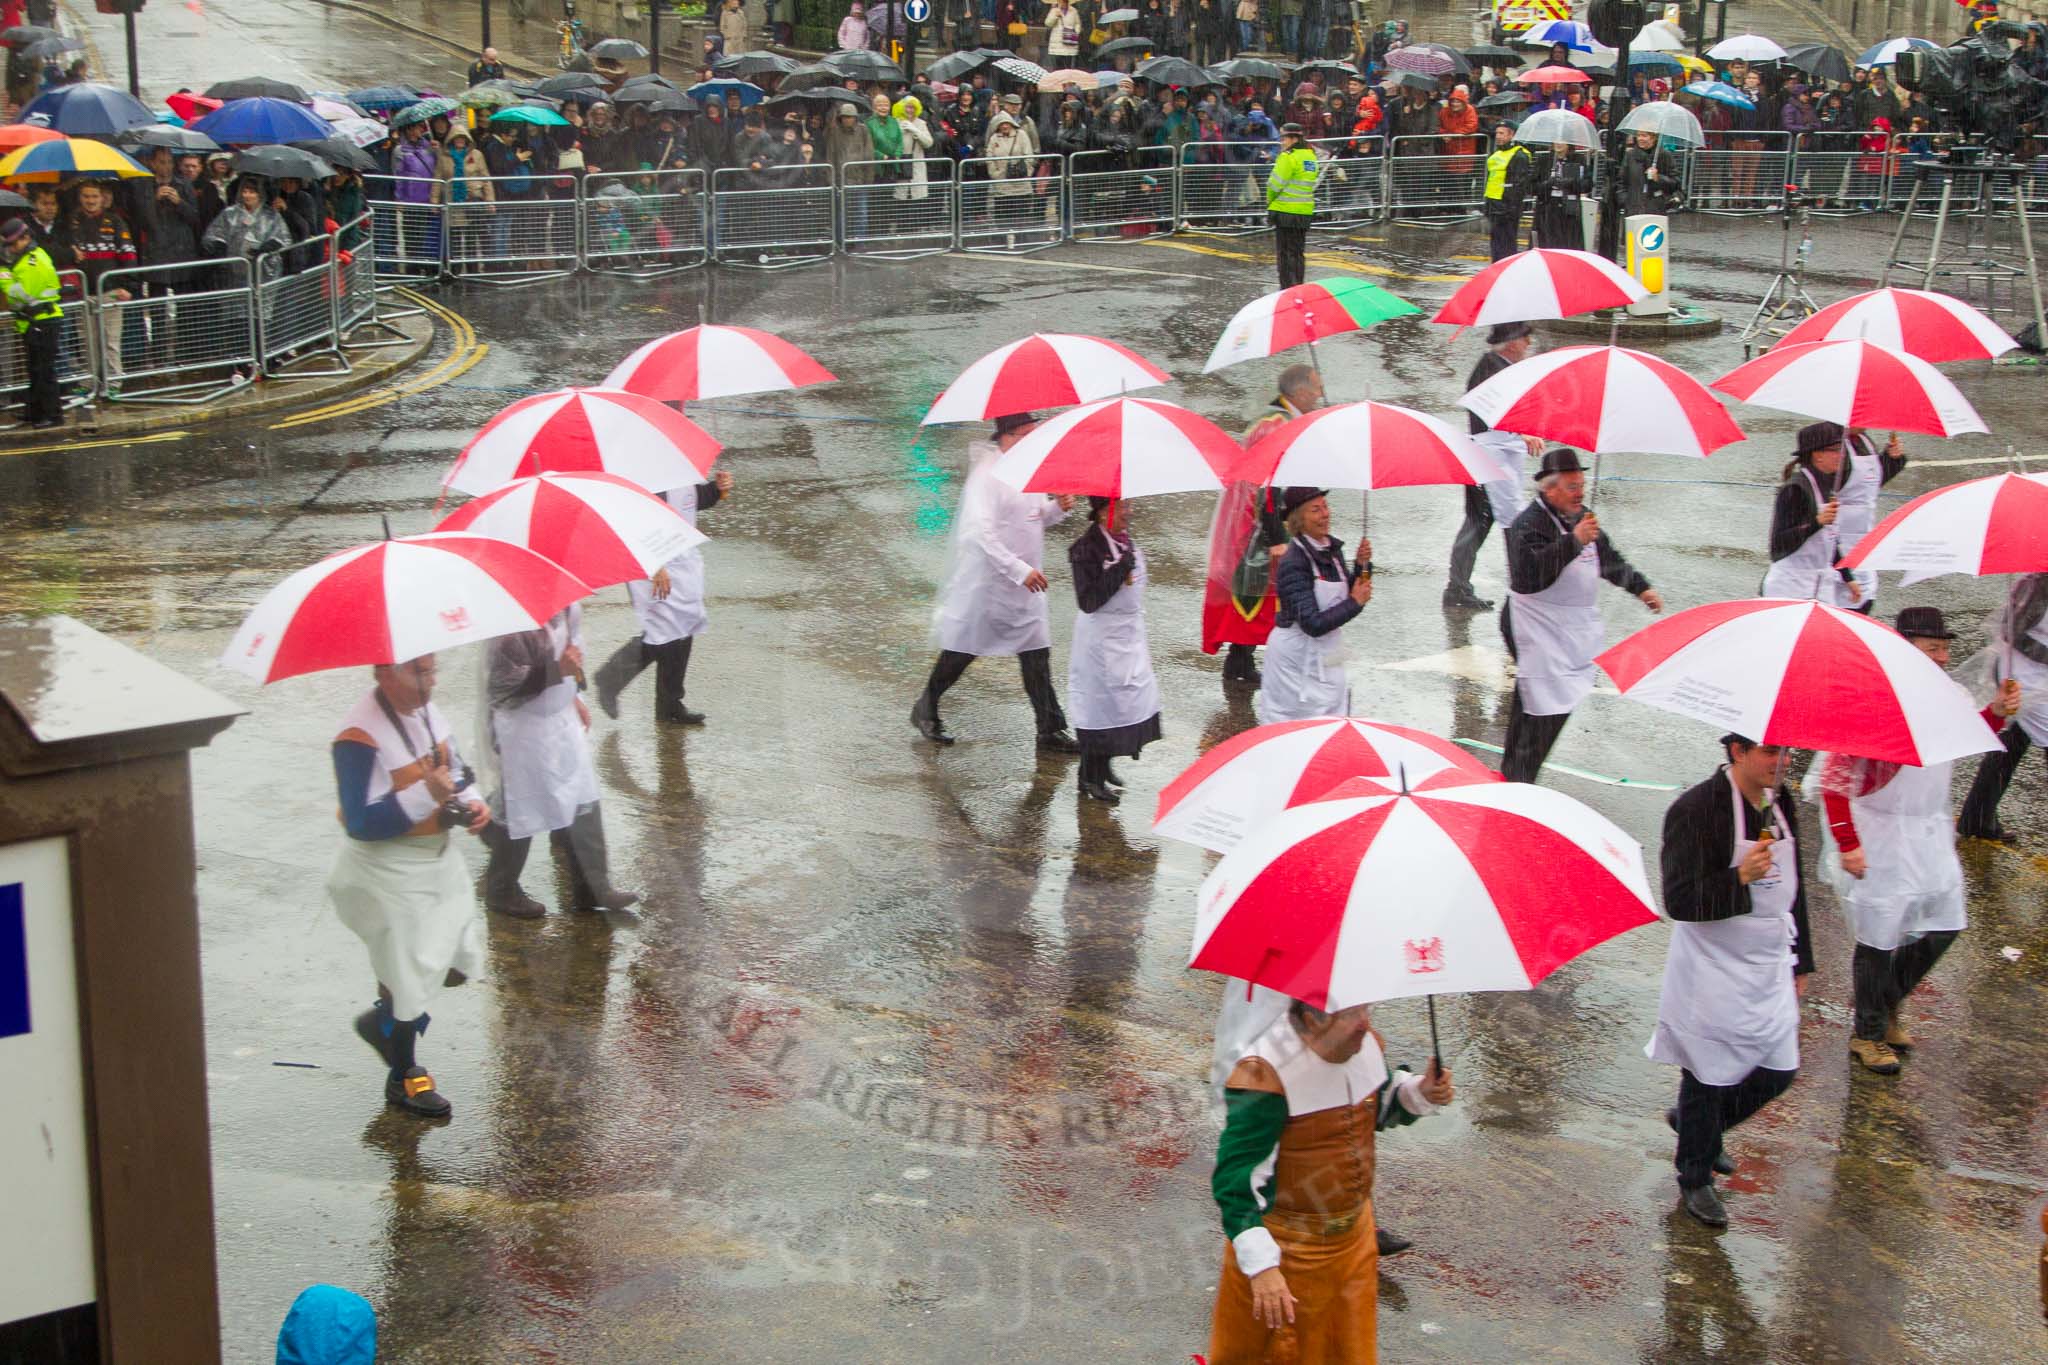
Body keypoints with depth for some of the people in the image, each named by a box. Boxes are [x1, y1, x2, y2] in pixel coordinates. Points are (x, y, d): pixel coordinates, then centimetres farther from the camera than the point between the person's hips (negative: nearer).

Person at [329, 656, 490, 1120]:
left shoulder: (426, 710, 0)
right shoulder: (360, 737, -26)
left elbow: (455, 767, 15)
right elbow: (361, 823, -28)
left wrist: (471, 802, -6)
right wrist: (427, 795, -35)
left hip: (438, 857, 8)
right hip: (389, 872, -8)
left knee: (457, 959, 14)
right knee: (409, 974, 3)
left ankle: (384, 1020, 39)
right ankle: (404, 1078, 24)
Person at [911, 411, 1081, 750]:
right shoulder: (987, 475, -19)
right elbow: (981, 532, -26)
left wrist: (1057, 508, -2)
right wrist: (1020, 570, -30)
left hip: (1026, 584, 7)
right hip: (986, 582, -7)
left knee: (1037, 653, 4)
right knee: (961, 651, 7)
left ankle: (1051, 731, 7)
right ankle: (925, 710, 28)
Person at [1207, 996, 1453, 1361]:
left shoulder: (1366, 1044, -4)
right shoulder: (1265, 1074, -29)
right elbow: (1235, 1179, -28)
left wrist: (1419, 1093, -5)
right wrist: (1261, 1266, -33)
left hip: (1353, 1240, 7)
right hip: (1284, 1250, -7)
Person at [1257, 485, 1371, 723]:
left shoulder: (1333, 549, 3)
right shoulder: (1293, 563, -20)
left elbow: (1347, 597, 13)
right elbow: (1313, 624, -24)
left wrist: (1362, 566, -2)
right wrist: (1355, 602, -15)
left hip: (1326, 656, 8)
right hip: (1298, 657, -8)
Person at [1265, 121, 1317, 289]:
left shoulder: (1288, 157, -15)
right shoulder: (1310, 155, 10)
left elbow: (1276, 184, -14)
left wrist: (1270, 200, 4)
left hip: (1286, 212, -8)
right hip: (1306, 211, 8)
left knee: (1284, 252, -1)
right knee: (1298, 252, 15)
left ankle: (1287, 288, -2)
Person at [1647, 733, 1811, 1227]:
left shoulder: (1780, 803, 4)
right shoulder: (1695, 810, -20)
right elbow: (1680, 901, -22)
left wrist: (1799, 960, 19)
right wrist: (1740, 878, -35)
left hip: (1768, 967, 7)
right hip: (1713, 971, -7)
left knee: (1778, 1072, 12)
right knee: (1709, 1077, 5)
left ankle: (1694, 1124, 39)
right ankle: (1695, 1180, 27)